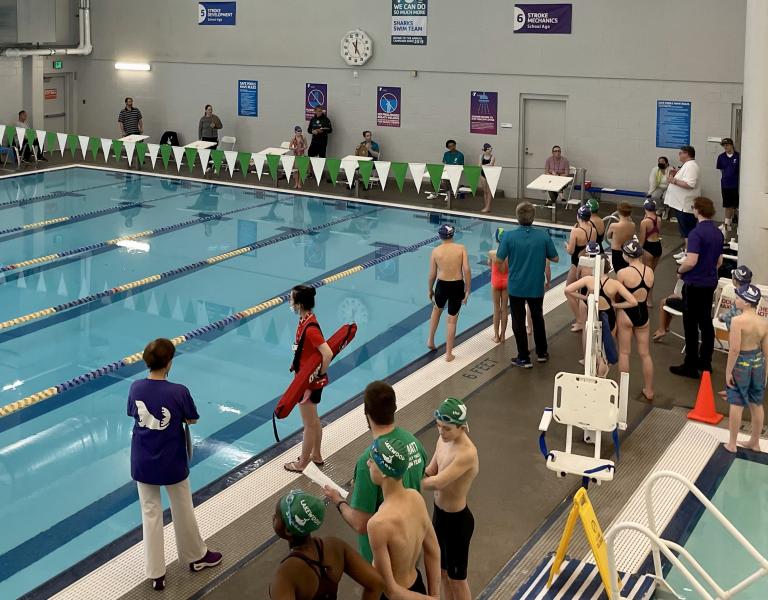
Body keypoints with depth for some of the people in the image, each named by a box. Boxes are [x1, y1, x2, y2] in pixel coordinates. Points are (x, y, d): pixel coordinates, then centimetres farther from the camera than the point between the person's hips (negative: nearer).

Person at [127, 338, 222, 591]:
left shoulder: (136, 388, -12)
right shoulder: (178, 392, -23)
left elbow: (134, 414, 5)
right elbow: (192, 420, -8)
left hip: (143, 464, 3)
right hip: (172, 464, -3)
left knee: (150, 514, 14)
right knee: (182, 511, 19)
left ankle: (155, 574, 21)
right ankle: (196, 556, 40)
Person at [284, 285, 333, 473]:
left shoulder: (309, 327, -28)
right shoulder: (306, 319, 0)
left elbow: (328, 354, -35)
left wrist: (320, 374, -21)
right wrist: (296, 364, 13)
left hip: (309, 381, -9)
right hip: (307, 378, 9)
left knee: (309, 424, 8)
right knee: (314, 420, 23)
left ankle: (302, 463, 22)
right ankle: (316, 455, 39)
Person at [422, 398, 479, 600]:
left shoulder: (467, 453, -32)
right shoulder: (443, 440, -5)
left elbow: (438, 482, -35)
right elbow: (429, 472, 4)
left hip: (457, 520, -8)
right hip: (439, 513, 8)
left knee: (457, 578, 11)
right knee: (443, 571, 25)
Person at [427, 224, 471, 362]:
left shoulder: (436, 251, -3)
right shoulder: (461, 248, -4)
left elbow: (432, 274, 0)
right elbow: (467, 270, -11)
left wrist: (430, 290, 15)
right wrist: (467, 289, -4)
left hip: (442, 285, 1)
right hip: (457, 286, -1)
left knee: (437, 310, 31)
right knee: (452, 320, 9)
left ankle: (430, 340, 36)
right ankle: (449, 354, 14)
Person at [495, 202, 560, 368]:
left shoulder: (509, 236, -17)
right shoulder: (543, 236, -12)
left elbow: (499, 259, -9)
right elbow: (555, 258, -3)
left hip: (516, 287, -2)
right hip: (536, 286, 2)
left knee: (518, 322, 10)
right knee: (538, 318, 22)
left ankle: (524, 358, 15)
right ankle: (542, 353, 33)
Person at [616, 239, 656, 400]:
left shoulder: (623, 273, -18)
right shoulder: (650, 271, -3)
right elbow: (648, 295, 9)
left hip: (627, 313, -4)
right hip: (643, 314, 4)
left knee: (624, 353, 9)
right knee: (645, 353, 14)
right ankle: (649, 390, 23)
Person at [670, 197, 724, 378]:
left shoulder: (697, 233, -20)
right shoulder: (718, 233, 7)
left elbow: (691, 261, -26)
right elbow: (719, 261, 16)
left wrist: (680, 270, -8)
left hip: (695, 284, -8)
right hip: (711, 283, 8)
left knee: (691, 325, 0)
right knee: (706, 321, 16)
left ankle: (691, 366, 4)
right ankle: (705, 361, 24)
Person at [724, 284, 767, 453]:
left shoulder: (737, 320, -22)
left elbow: (735, 349, -24)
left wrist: (728, 370, -15)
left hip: (740, 364, -6)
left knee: (736, 405, 5)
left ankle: (732, 444, 15)